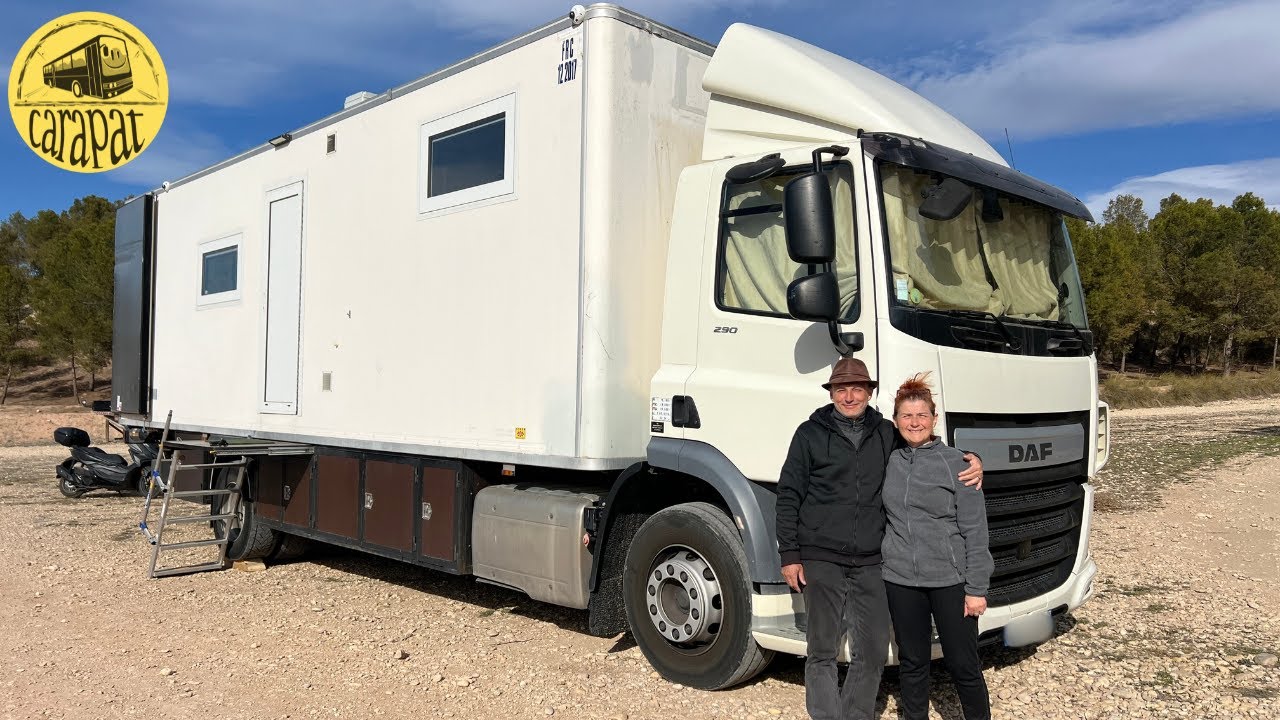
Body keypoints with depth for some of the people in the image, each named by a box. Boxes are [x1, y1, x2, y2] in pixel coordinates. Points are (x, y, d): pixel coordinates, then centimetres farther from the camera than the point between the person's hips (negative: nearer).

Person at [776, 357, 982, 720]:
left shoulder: (886, 434, 9)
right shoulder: (811, 433, 1)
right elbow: (788, 496, 1)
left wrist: (972, 461, -1)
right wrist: (789, 555, -4)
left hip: (870, 563, 3)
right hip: (821, 561, -3)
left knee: (873, 651, 7)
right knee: (822, 652, 4)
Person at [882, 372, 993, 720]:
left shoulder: (956, 463, -5)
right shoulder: (887, 462, 4)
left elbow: (975, 531, -6)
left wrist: (976, 588, -9)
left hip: (950, 580, -3)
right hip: (900, 580, 3)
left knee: (963, 664, 4)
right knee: (912, 662, 13)